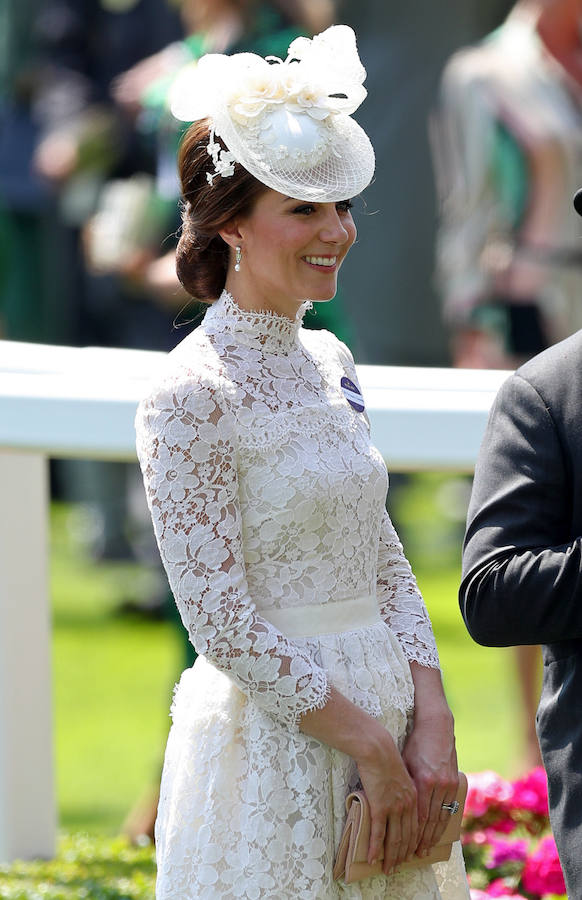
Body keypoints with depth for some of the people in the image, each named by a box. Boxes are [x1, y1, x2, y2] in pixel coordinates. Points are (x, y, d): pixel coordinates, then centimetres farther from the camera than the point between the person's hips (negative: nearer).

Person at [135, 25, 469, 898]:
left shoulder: (329, 364, 10)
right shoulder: (191, 397, -13)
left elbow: (386, 567, 10)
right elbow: (224, 626, -17)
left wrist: (431, 726, -3)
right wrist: (371, 747, -15)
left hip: (386, 722, 7)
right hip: (274, 744, -7)